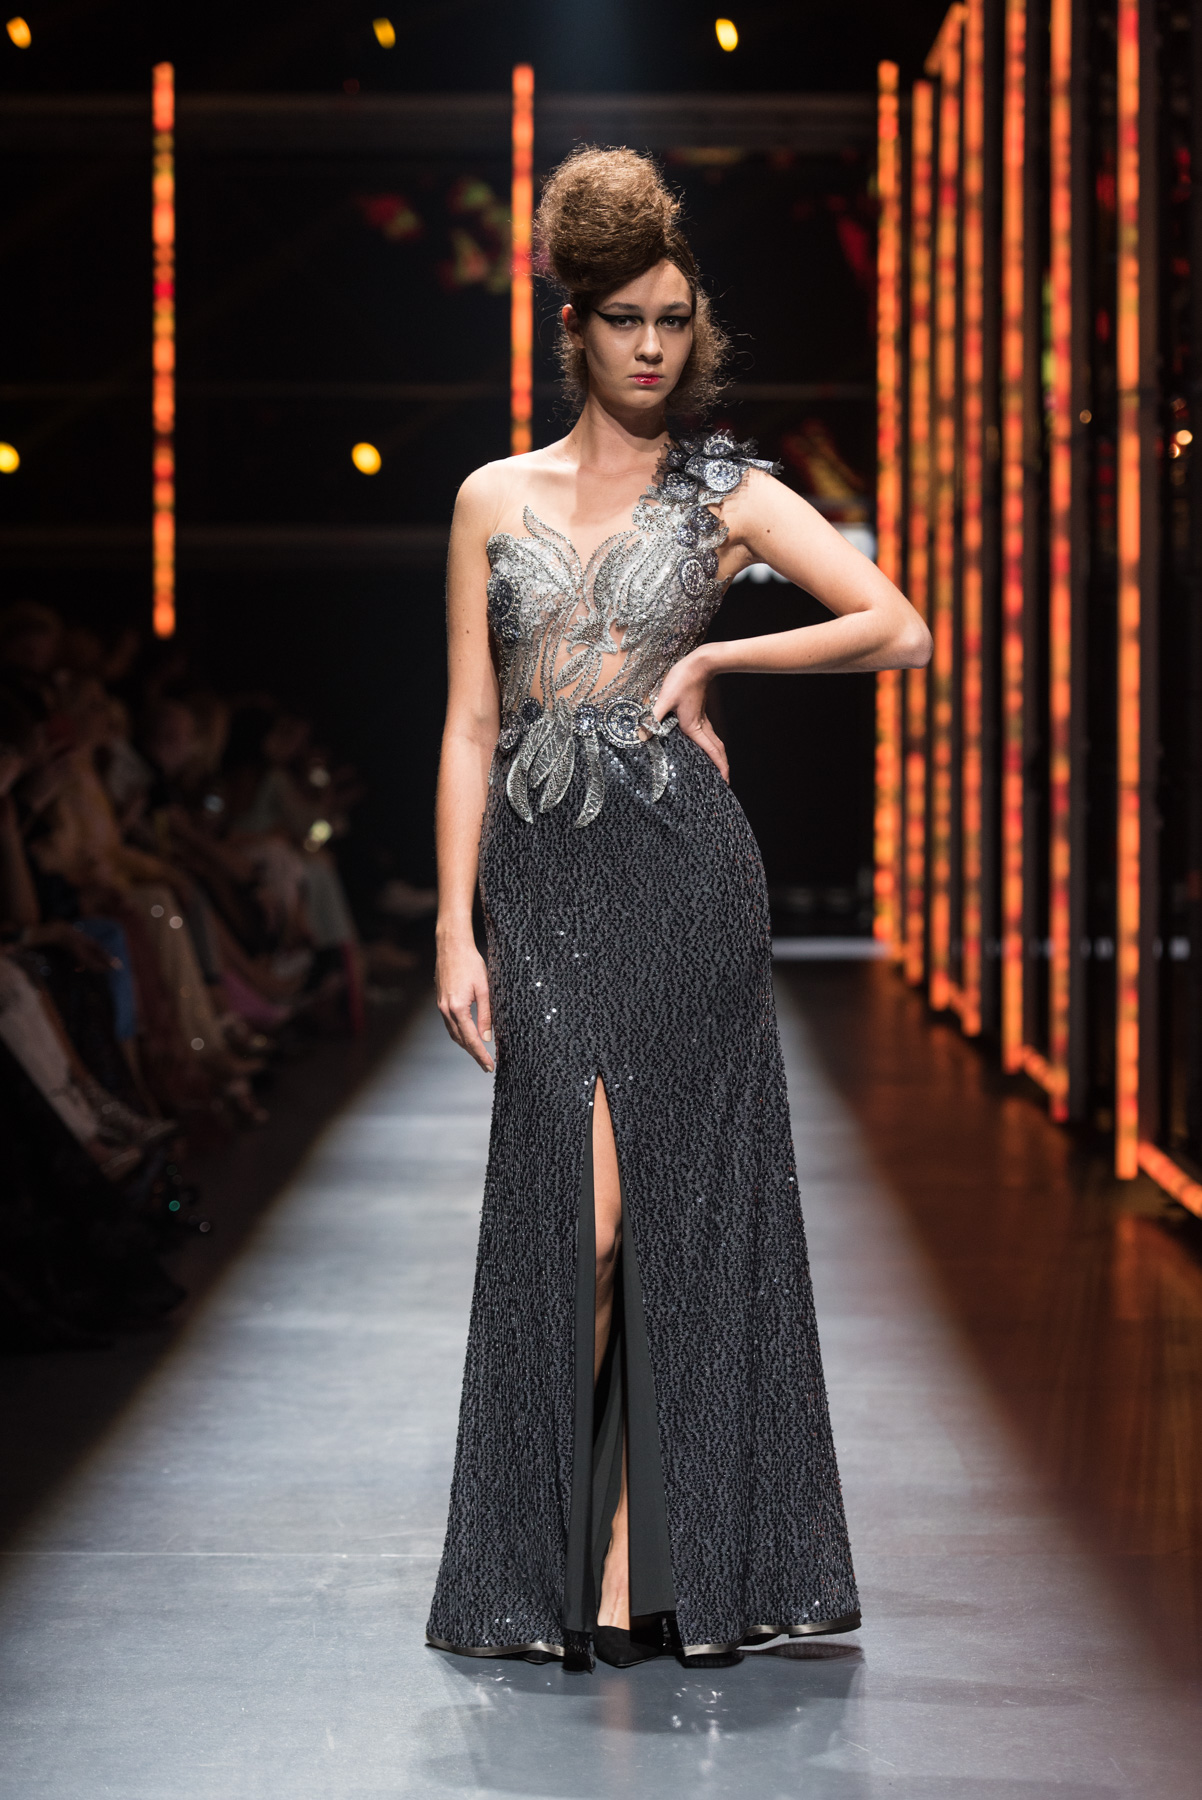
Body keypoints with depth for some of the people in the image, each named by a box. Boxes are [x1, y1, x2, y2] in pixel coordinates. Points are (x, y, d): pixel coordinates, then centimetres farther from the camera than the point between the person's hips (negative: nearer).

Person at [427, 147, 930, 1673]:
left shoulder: (727, 494, 7)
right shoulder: (497, 499, 11)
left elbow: (901, 631, -1)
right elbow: (469, 726, 8)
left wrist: (713, 659, 0)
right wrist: (455, 929, 1)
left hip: (681, 868, -1)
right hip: (545, 874, 1)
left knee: (678, 1210, -2)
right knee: (583, 1212, -7)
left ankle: (644, 1565, 6)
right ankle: (571, 1558, 7)